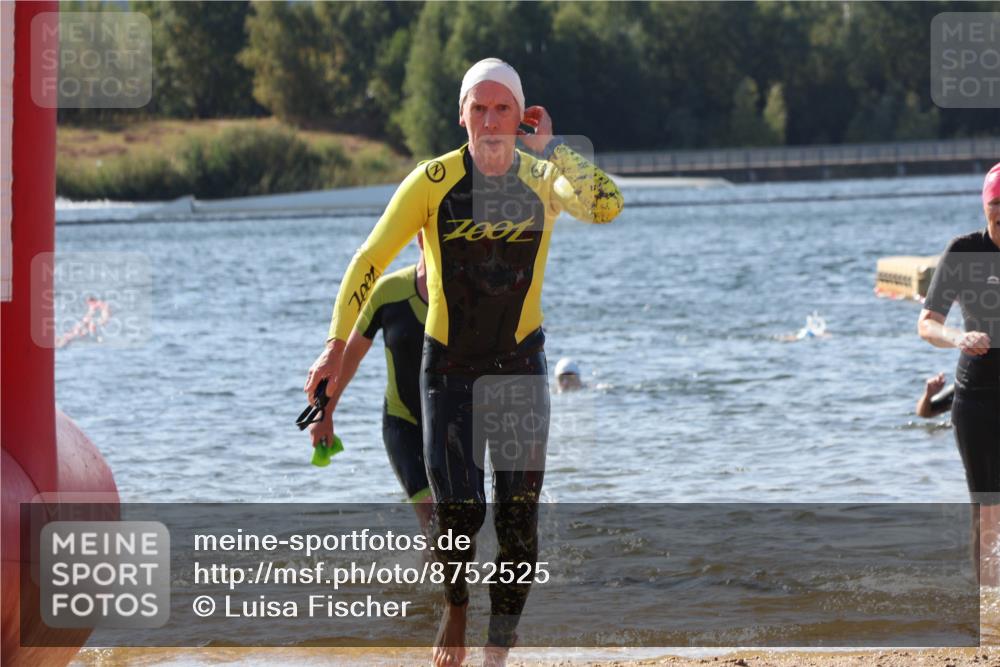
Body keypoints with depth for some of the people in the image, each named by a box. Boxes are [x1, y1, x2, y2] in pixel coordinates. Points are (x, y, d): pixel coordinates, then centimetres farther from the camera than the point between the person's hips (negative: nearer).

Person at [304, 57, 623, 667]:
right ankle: (456, 608, 24)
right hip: (448, 365, -1)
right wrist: (337, 346, -13)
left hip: (521, 363, 1)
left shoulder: (544, 178, -6)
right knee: (457, 513, -7)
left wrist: (552, 148, -21)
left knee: (518, 516, -4)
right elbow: (371, 261, -7)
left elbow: (606, 206, -27)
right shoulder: (433, 182, -9)